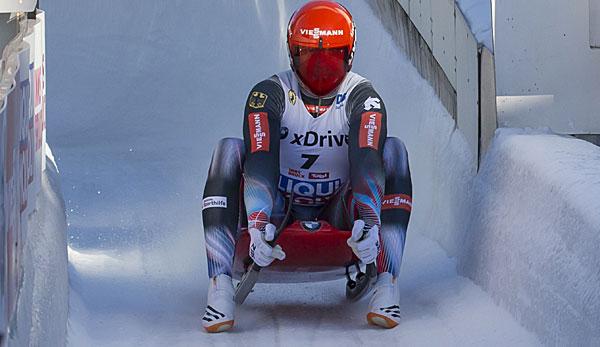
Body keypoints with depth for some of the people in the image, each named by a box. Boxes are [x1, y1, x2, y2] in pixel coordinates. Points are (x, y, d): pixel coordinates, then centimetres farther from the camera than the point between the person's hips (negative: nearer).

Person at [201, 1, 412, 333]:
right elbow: (260, 160, -29)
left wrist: (370, 220, -49)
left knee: (392, 149, -21)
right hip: (277, 213, -1)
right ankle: (220, 286, -35)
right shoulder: (269, 94, -13)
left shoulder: (362, 97, -12)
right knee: (229, 150, -25)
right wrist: (257, 224, -47)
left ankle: (387, 284, -32)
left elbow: (366, 160, -30)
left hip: (339, 217, 1)